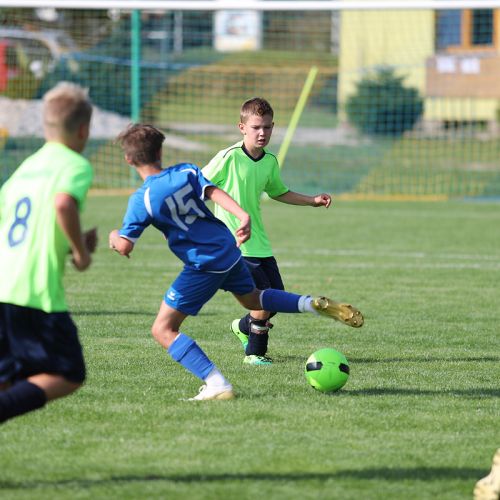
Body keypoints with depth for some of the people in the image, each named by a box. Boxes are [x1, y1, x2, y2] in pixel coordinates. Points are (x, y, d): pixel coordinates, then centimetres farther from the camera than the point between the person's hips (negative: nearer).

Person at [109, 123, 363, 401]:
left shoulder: (141, 200, -12)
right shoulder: (186, 172, 2)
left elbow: (124, 247, -12)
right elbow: (214, 192, -13)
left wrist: (114, 237, 11)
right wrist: (243, 217, -25)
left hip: (204, 265, -7)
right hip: (230, 250, 7)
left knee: (163, 329, -1)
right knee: (252, 298, 37)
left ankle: (217, 385, -13)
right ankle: (316, 304, 23)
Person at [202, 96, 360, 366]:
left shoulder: (270, 161, 7)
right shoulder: (229, 157, -14)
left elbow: (279, 192, 25)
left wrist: (312, 200, 17)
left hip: (259, 243, 7)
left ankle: (244, 326, 37)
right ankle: (255, 353, 6)